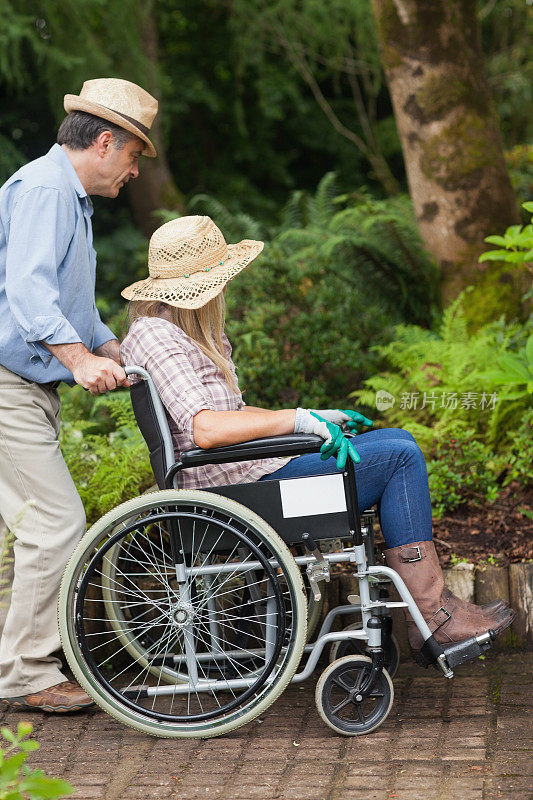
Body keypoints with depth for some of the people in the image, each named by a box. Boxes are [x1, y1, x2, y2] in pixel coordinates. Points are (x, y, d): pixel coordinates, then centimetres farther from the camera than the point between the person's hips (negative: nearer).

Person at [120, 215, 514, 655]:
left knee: (398, 440, 11)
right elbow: (204, 428, -28)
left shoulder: (189, 333, 17)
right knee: (401, 456, -9)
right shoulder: (154, 336, -16)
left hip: (246, 467, 11)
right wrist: (299, 419, -24)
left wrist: (316, 417, 12)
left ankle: (430, 606, 4)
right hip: (234, 484, -11)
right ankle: (433, 615, -4)